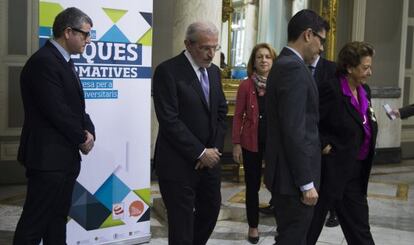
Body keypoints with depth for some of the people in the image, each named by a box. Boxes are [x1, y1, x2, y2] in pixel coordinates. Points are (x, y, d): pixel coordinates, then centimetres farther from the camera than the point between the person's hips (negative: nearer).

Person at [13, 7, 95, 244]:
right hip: (48, 157, -10)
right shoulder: (43, 61, -17)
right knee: (34, 223, 0)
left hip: (65, 156, 10)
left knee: (58, 218, 16)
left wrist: (89, 130, -3)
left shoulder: (64, 61, 14)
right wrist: (82, 139, -7)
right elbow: (56, 111, -21)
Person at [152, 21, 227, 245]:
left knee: (211, 210, 15)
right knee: (182, 220, 4)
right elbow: (169, 120, -19)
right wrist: (200, 152, -17)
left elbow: (221, 112, 12)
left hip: (209, 158, 7)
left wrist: (214, 149, -2)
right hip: (178, 162, -7)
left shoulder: (214, 71, 9)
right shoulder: (168, 71, -13)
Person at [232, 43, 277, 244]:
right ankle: (253, 227, 25)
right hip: (252, 142, 0)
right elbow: (238, 116, -2)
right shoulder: (246, 85, -2)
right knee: (252, 186, 10)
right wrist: (236, 143, -6)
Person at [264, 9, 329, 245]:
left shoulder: (284, 64, 14)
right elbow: (294, 131, -23)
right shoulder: (294, 68, -18)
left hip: (286, 172, 10)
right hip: (293, 176, -10)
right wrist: (306, 183, -20)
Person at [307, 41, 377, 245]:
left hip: (356, 174, 8)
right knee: (311, 227, 9)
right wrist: (323, 146, -15)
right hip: (330, 172, -7)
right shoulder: (331, 90, -17)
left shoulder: (364, 91, 8)